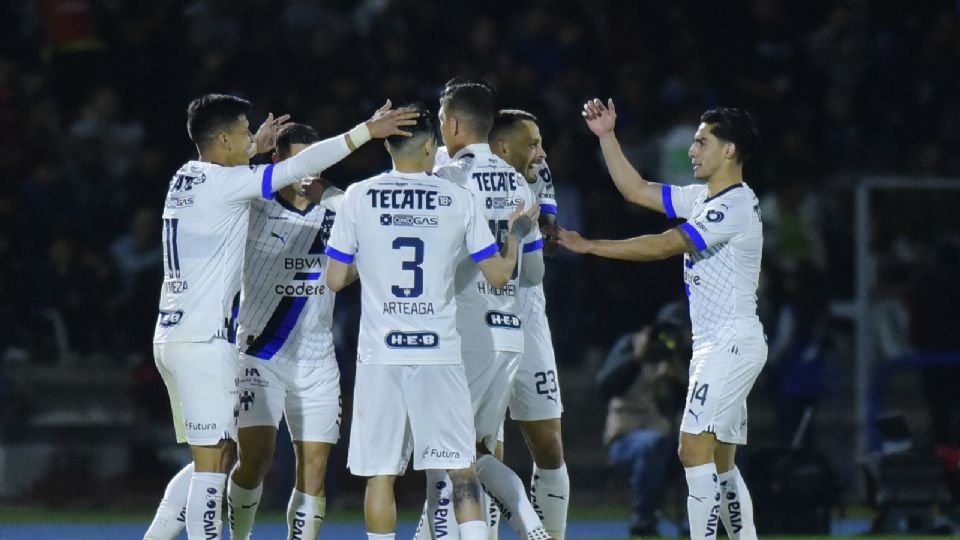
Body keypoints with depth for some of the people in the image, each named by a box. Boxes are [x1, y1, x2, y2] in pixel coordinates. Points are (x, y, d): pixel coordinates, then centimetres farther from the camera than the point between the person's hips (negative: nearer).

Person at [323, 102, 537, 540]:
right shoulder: (458, 200, 0)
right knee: (462, 472, 4)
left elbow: (335, 280, 3)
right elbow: (499, 275, 5)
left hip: (380, 354, 0)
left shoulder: (358, 197, -1)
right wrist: (516, 235, 23)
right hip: (440, 352, 0)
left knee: (380, 473, 6)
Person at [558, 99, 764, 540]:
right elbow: (636, 190, 21)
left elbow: (664, 246, -18)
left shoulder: (736, 206, -15)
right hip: (716, 347, 10)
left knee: (695, 451, -16)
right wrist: (606, 136, 14)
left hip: (732, 343, -10)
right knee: (720, 466, 10)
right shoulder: (704, 199, 15)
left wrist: (588, 245, -15)